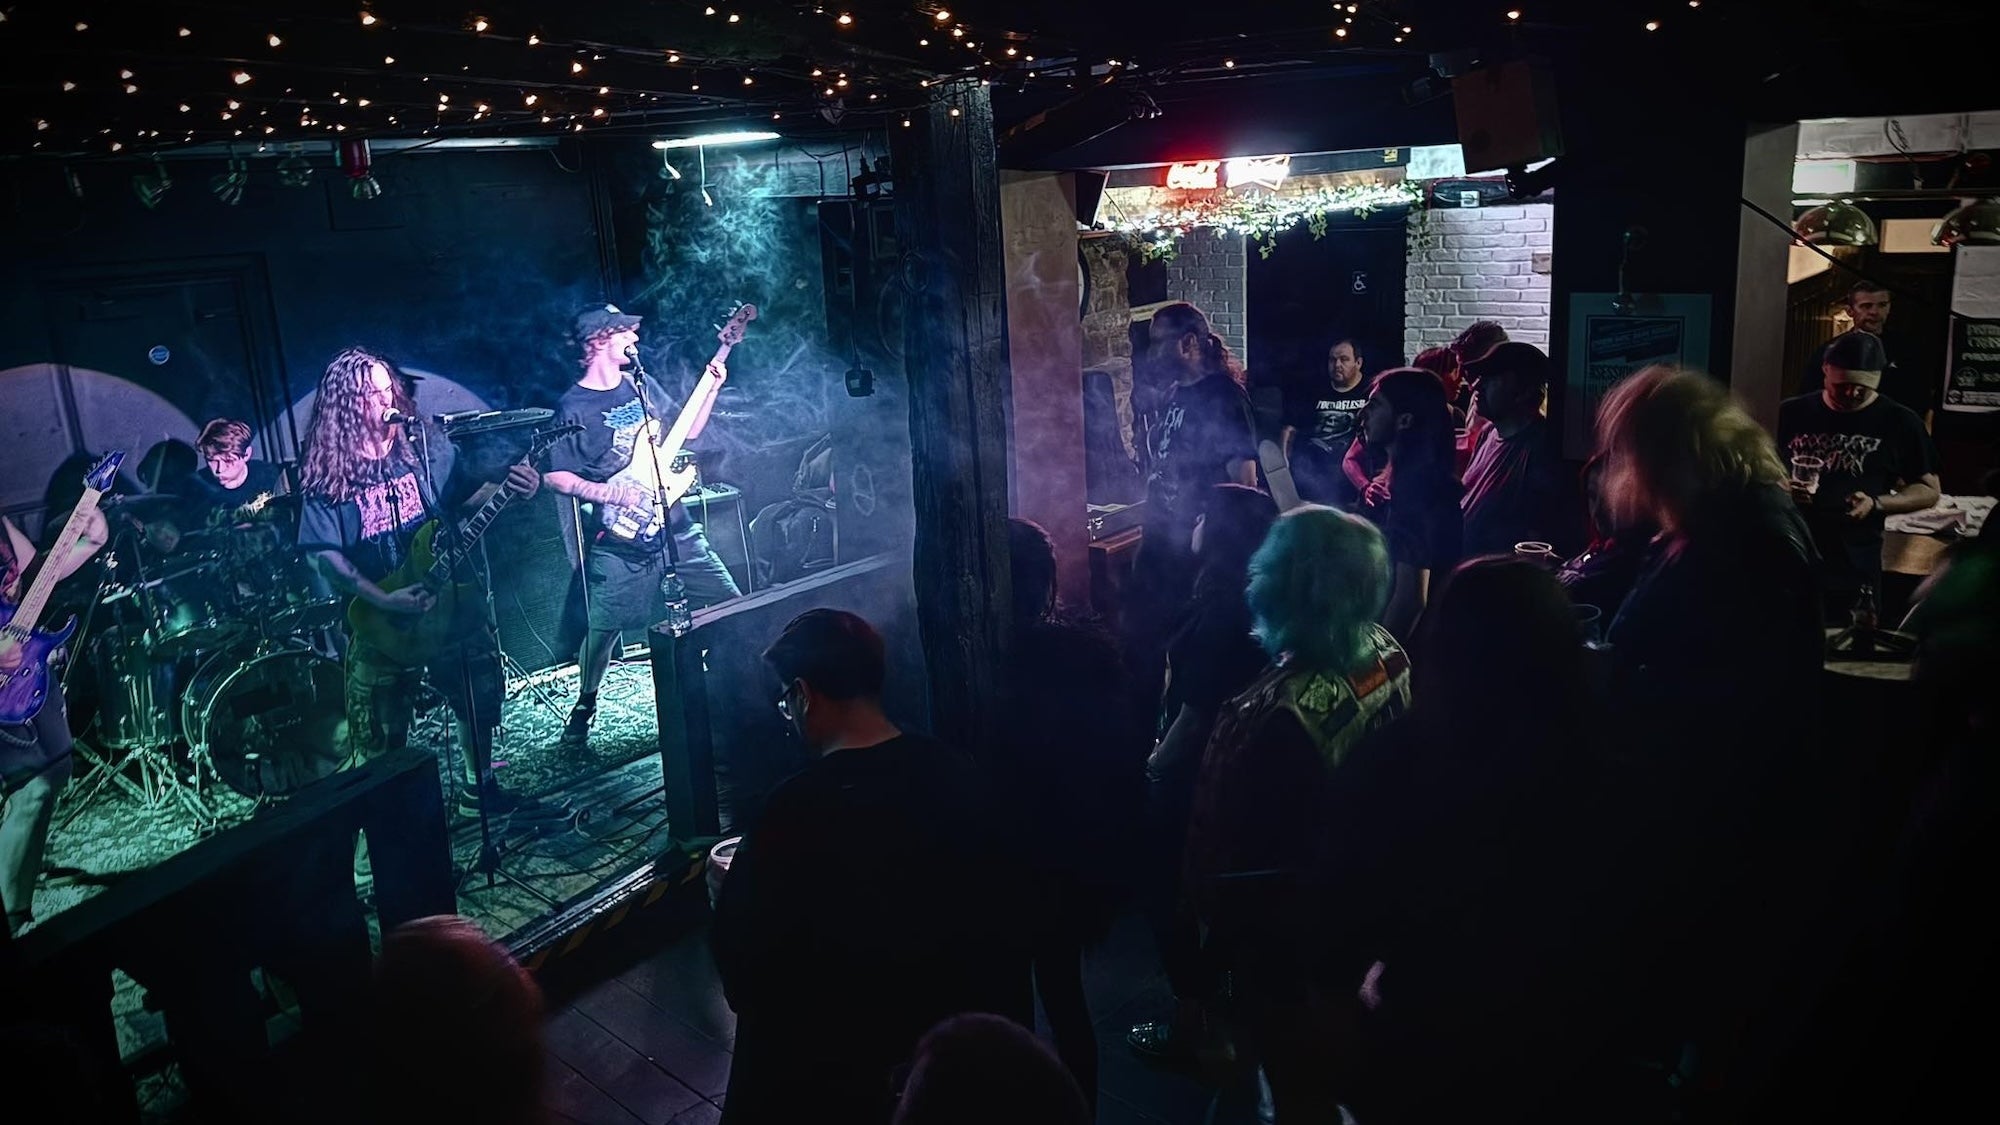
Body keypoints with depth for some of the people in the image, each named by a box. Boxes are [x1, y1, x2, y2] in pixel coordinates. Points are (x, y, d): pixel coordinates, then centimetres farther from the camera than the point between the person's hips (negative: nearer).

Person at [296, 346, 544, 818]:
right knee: (381, 735, 7)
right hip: (379, 618, -3)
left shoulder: (426, 447, -1)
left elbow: (463, 498, 4)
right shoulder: (326, 474, -8)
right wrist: (385, 601, -21)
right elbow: (326, 557, -11)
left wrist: (507, 488, -17)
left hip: (448, 597, 3)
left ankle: (477, 789, 34)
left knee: (480, 693, 12)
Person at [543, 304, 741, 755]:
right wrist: (611, 493, -17)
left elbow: (685, 433, 18)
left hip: (675, 527, 5)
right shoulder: (574, 408, -7)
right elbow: (557, 477, -8)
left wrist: (711, 387, 7)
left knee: (731, 605, 4)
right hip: (622, 543, -5)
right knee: (603, 630, 0)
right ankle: (584, 708, 24)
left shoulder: (643, 387, 10)